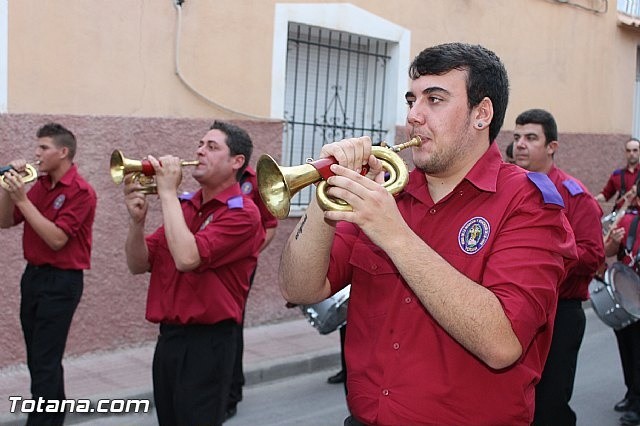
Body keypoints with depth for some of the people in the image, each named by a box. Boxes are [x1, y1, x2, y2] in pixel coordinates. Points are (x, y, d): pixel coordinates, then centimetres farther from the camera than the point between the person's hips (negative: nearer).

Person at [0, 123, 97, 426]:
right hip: (33, 274, 8)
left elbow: (56, 239, -22)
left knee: (45, 361, -5)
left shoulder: (80, 191, -15)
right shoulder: (39, 185, 8)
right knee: (37, 357, 16)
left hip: (61, 281, -8)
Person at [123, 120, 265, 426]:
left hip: (206, 342, -7)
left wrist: (167, 192, -18)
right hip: (168, 337, 7)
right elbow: (139, 265, 9)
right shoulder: (184, 205, 10)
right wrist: (137, 220, -10)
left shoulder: (242, 213, -12)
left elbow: (186, 258, -27)